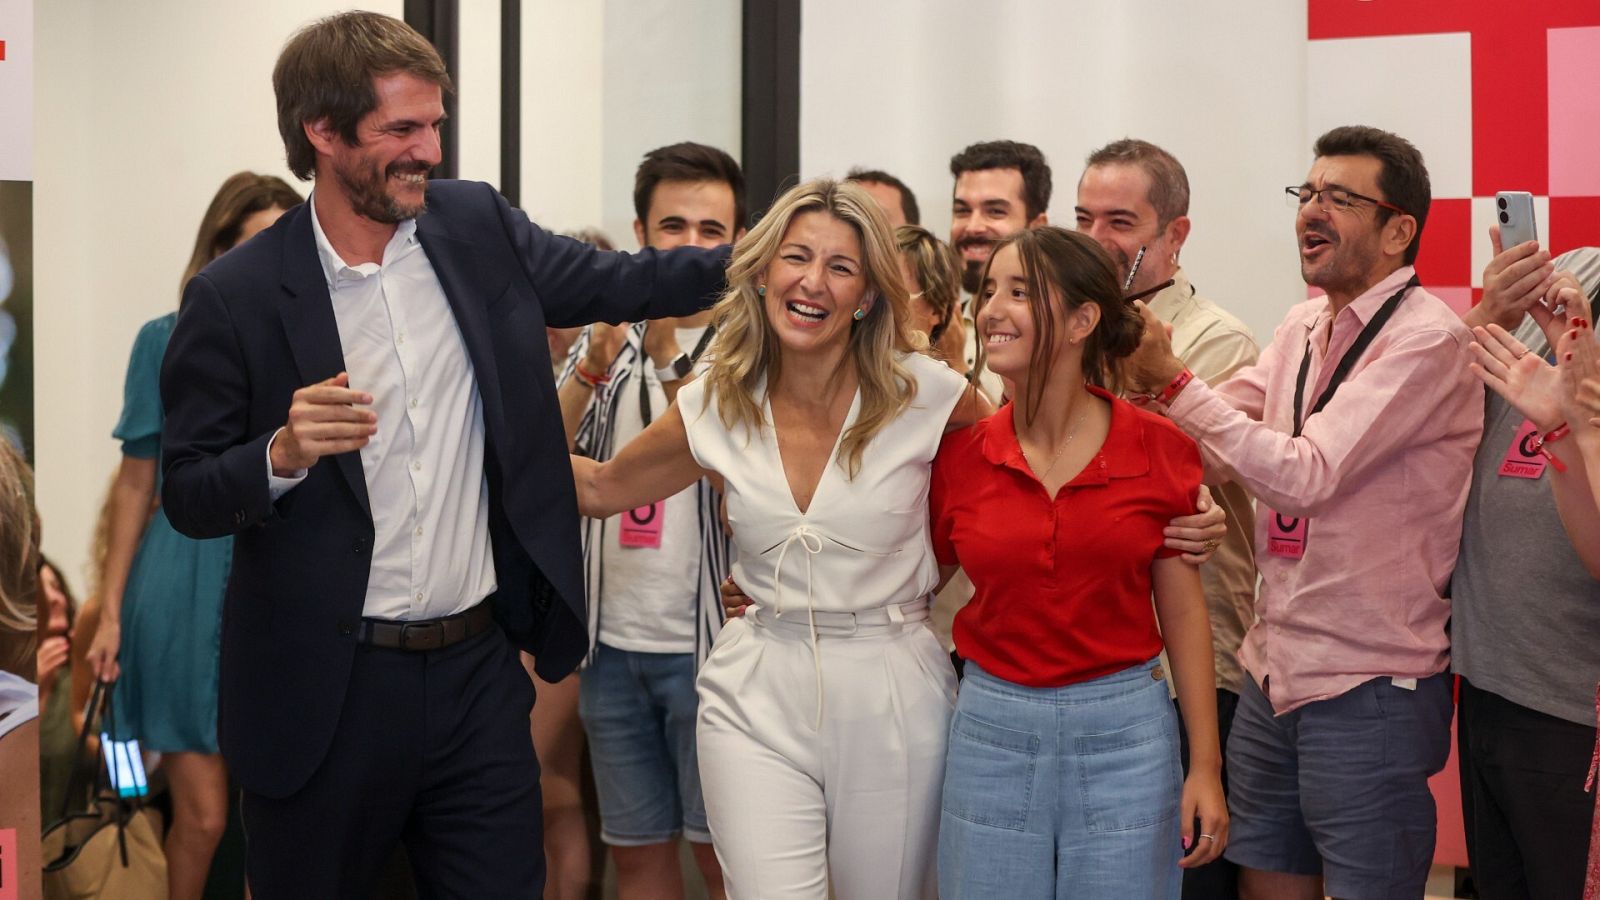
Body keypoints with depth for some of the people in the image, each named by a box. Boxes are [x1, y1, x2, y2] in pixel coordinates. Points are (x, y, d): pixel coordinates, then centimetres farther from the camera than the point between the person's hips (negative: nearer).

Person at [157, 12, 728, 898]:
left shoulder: (477, 228, 2)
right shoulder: (236, 296, -9)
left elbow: (614, 282, 12)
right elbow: (186, 497, -5)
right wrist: (283, 454, -24)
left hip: (478, 670, 3)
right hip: (322, 691, -3)